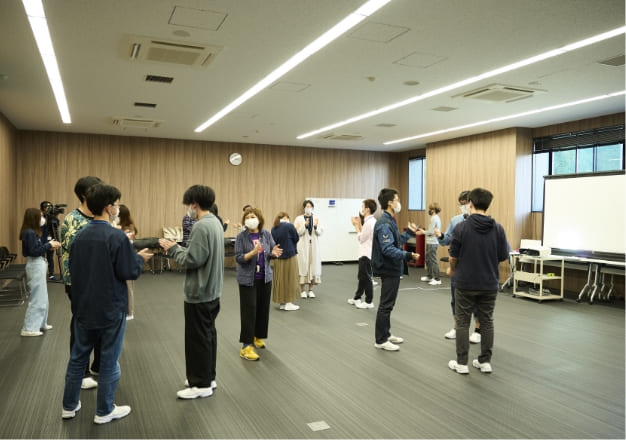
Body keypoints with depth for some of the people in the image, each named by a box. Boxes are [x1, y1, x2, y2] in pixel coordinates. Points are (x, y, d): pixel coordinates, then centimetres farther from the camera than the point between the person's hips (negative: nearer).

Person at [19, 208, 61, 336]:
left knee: (41, 297, 18)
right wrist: (49, 245, -15)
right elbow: (33, 251, -22)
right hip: (36, 265, -10)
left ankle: (40, 323, 28)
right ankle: (29, 328, 4)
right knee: (37, 298, -3)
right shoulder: (30, 233, -18)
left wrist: (49, 245, 2)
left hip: (38, 264, 10)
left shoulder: (31, 232, 10)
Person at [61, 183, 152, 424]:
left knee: (78, 357, 18)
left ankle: (69, 406, 31)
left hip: (83, 307, 6)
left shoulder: (79, 235, 2)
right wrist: (140, 258, 0)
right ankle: (104, 411, 19)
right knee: (109, 361, 7)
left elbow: (72, 269, 12)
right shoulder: (117, 237, -19)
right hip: (111, 309, -6)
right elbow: (129, 272, -17)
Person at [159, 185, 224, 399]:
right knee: (208, 334, 17)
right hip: (211, 290, 10)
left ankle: (201, 384, 13)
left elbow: (192, 260, -23)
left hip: (199, 293, -10)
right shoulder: (215, 222, 9)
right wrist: (178, 247, 7)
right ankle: (208, 377, 28)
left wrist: (173, 250, -8)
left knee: (197, 338, 2)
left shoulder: (201, 226, -21)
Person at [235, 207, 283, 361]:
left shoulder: (266, 234, 0)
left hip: (265, 277, 4)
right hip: (248, 279, -4)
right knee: (249, 311, -5)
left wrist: (273, 253, -18)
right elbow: (238, 258, -14)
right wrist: (253, 253, -30)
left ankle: (258, 337, 33)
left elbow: (273, 251, 5)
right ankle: (246, 346, 0)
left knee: (263, 309, 13)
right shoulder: (241, 236, -10)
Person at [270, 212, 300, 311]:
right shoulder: (289, 226, -13)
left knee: (280, 279, 12)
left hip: (278, 257, 5)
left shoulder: (273, 229, 4)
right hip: (290, 255, -5)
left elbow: (274, 242, 12)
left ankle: (282, 303, 19)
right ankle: (288, 303, 7)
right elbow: (296, 238, -4)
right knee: (290, 279, 4)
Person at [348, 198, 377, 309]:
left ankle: (369, 302, 9)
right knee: (362, 276, 18)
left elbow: (361, 239, -14)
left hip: (366, 255, -10)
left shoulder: (369, 223, -20)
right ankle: (357, 298, 29)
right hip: (366, 253, 10)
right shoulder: (372, 221, 11)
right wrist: (359, 224, 10)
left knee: (366, 278, 0)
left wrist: (357, 225, -6)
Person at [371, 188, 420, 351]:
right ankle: (381, 340, 6)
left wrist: (409, 232, 20)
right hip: (389, 269, -11)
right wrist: (408, 255, -33)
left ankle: (386, 334, 28)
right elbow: (388, 249, -27)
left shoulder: (390, 221, 13)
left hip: (392, 268, 11)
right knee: (386, 305, -3)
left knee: (388, 304, 17)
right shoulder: (384, 223, -21)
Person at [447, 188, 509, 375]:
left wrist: (452, 270, 14)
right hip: (489, 284, 3)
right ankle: (485, 361, 19)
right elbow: (503, 256, 2)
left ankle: (461, 363, 10)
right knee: (487, 322, 13)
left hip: (465, 283, -3)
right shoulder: (498, 228, -4)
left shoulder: (461, 227, -13)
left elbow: (453, 256, -7)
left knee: (462, 323, 6)